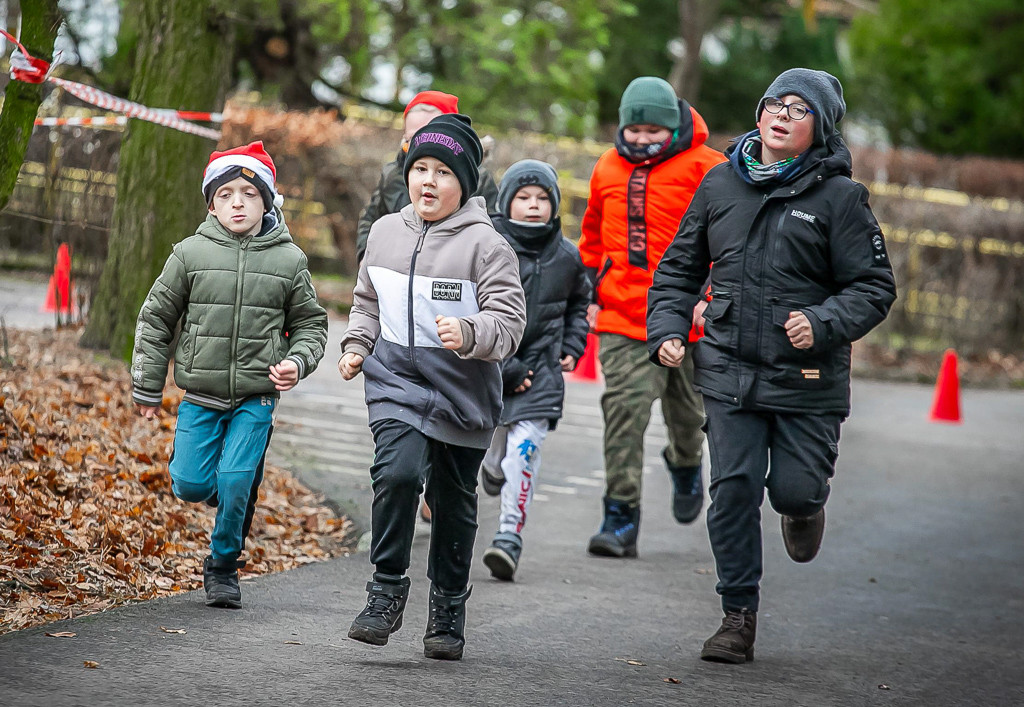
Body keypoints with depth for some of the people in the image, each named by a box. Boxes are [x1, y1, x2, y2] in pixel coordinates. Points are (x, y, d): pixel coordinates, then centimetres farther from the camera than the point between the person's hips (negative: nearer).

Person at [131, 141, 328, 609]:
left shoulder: (289, 260, 1)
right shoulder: (191, 254, -1)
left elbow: (310, 324, 13)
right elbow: (156, 319, 7)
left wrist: (298, 361, -8)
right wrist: (147, 388, 8)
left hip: (257, 398, -1)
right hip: (201, 395, 1)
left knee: (236, 483, -10)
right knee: (190, 486, -5)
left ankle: (223, 565, 12)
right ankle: (230, 489, 29)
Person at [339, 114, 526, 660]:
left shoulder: (485, 244, -10)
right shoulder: (385, 232, 6)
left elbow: (508, 322, -15)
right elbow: (367, 301, 22)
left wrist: (469, 334, -34)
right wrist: (356, 346, 7)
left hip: (461, 391, -2)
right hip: (396, 379, 2)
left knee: (453, 501, 9)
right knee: (397, 472, -22)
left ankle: (448, 612, 25)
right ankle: (387, 592, -8)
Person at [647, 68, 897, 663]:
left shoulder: (840, 196, -4)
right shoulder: (721, 184, 7)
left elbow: (875, 287, -4)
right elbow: (680, 267, 18)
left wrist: (823, 324, -20)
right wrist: (667, 329, 5)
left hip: (808, 375, -2)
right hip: (729, 372, 2)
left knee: (795, 489, -1)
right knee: (734, 487, -4)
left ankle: (805, 507, 39)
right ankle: (739, 618, 7)